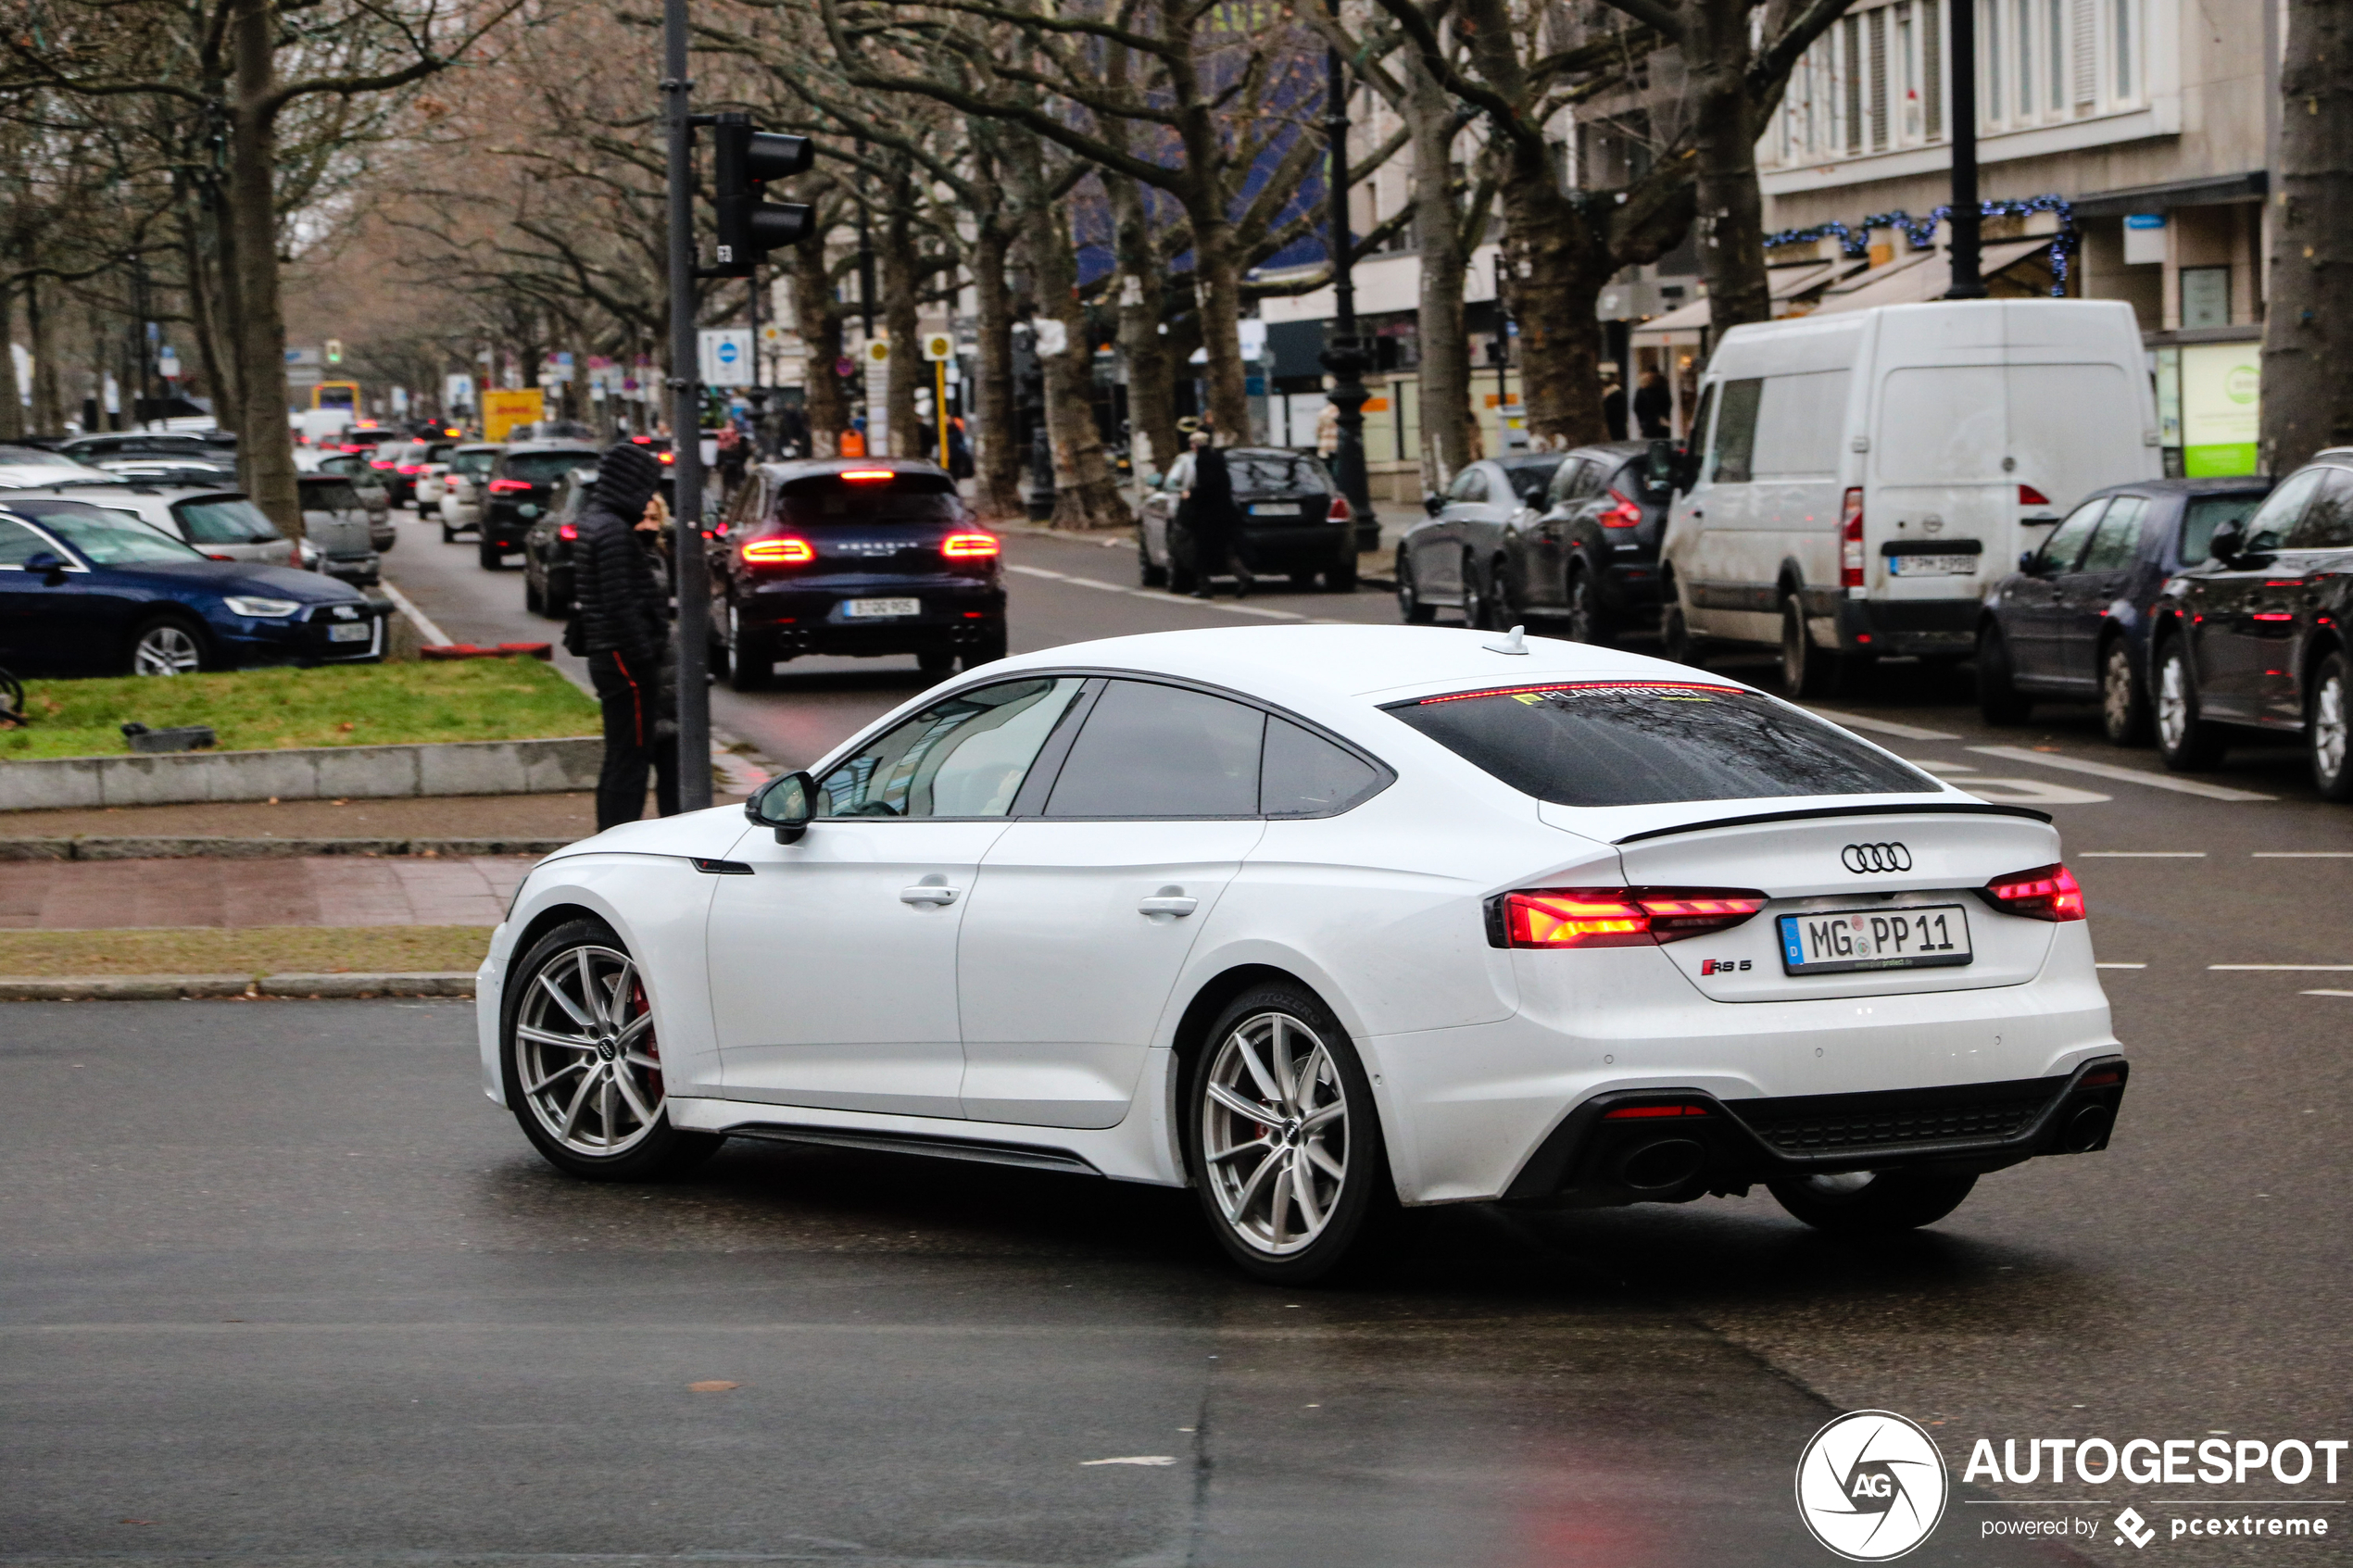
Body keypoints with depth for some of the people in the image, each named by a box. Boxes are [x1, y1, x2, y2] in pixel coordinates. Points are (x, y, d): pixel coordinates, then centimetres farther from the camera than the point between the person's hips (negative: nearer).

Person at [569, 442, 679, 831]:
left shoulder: (593, 523, 14)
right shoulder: (615, 533, -18)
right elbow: (621, 605, -22)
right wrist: (644, 654, -19)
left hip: (606, 657, 10)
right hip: (625, 658, -10)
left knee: (619, 760, 18)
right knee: (629, 759, -6)